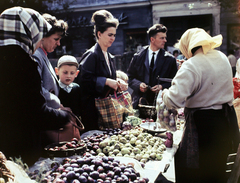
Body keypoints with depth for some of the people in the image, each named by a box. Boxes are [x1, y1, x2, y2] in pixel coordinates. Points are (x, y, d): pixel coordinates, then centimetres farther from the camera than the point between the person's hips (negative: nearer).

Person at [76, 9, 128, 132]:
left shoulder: (109, 57, 14)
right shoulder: (91, 55, -12)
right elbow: (83, 80, -22)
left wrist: (118, 84, 4)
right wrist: (106, 81, -23)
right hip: (92, 107, -8)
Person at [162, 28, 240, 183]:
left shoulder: (191, 66, -20)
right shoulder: (223, 58, 6)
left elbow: (175, 100, -26)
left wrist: (165, 93, -8)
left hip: (203, 125, -8)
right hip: (227, 120, 8)